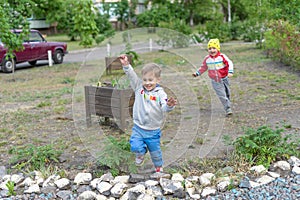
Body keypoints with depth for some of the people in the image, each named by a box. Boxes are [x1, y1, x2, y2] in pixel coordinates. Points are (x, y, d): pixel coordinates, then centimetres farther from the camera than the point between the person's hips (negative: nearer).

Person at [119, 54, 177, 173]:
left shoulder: (160, 93, -13)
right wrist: (126, 65, -28)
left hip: (153, 131, -1)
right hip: (138, 128, 2)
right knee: (135, 147, -16)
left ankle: (159, 168, 42)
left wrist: (169, 105, -50)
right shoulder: (139, 88, -4)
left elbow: (165, 107, -27)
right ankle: (141, 154, 22)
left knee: (155, 151, 13)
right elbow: (132, 76, -13)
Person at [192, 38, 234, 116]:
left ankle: (228, 105, 37)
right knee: (222, 95, -7)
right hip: (215, 81, 1)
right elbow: (203, 67, 15)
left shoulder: (222, 56, -11)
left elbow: (229, 63, -19)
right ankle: (228, 109, -5)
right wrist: (197, 73, 9)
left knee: (227, 94, 16)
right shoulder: (207, 59, 0)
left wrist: (230, 72, -34)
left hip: (224, 79, -1)